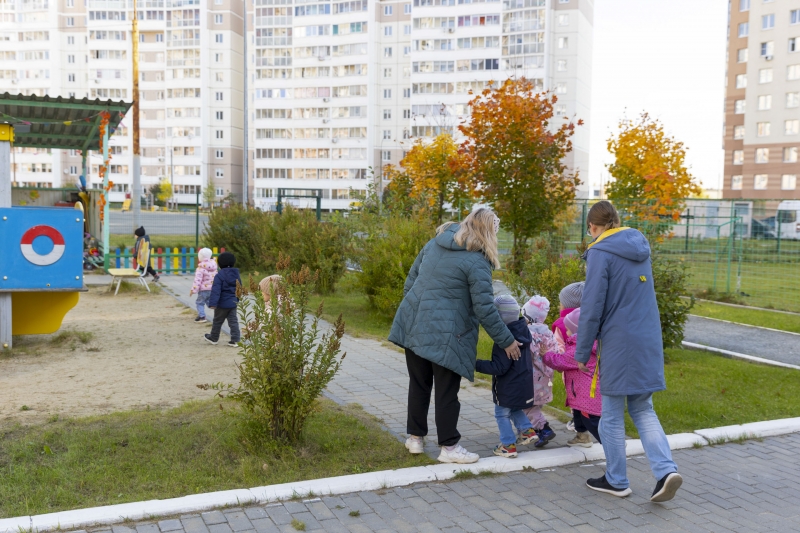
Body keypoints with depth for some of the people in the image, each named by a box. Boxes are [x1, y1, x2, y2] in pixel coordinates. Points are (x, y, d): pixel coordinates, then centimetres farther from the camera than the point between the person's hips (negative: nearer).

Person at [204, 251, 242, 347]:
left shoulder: (220, 275, -16)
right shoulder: (236, 274, 5)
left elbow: (216, 290, -22)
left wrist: (213, 303, -25)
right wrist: (237, 299, 28)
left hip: (222, 303, -5)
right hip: (233, 303, 5)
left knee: (217, 321, 12)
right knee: (233, 321, 7)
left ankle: (214, 338, 28)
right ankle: (235, 340, 0)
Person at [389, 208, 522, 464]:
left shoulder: (435, 243, 9)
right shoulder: (476, 262, -12)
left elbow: (411, 279, 14)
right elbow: (484, 309, -13)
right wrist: (507, 341, -3)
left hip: (413, 325, 7)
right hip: (444, 334, -7)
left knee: (419, 385, 17)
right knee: (446, 391, 4)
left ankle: (415, 437, 28)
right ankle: (449, 447, 14)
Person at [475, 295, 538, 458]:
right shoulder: (523, 332, 1)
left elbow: (499, 367, -26)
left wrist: (476, 364, -25)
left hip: (509, 387, -9)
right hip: (524, 384, 9)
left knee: (501, 414, 6)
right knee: (514, 409, 29)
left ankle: (508, 446, 11)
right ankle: (528, 430, 26)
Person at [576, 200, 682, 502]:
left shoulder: (601, 252, -11)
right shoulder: (639, 249, 11)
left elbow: (592, 307, -13)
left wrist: (582, 352, -4)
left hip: (618, 344, -7)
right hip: (648, 342, 7)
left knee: (612, 414, 7)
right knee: (642, 409, 16)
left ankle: (616, 480, 19)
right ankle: (666, 469, 1)